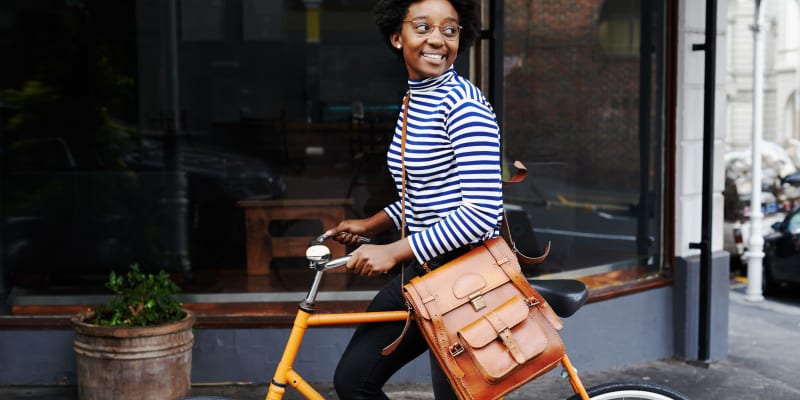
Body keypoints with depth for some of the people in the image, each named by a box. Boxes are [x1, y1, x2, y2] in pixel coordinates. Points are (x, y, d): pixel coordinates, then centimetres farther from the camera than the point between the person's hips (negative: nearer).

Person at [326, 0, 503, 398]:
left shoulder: (463, 105, -18)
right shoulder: (413, 99, 10)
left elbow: (483, 211, -24)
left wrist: (394, 252, -22)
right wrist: (371, 225, 9)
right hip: (423, 267, 9)